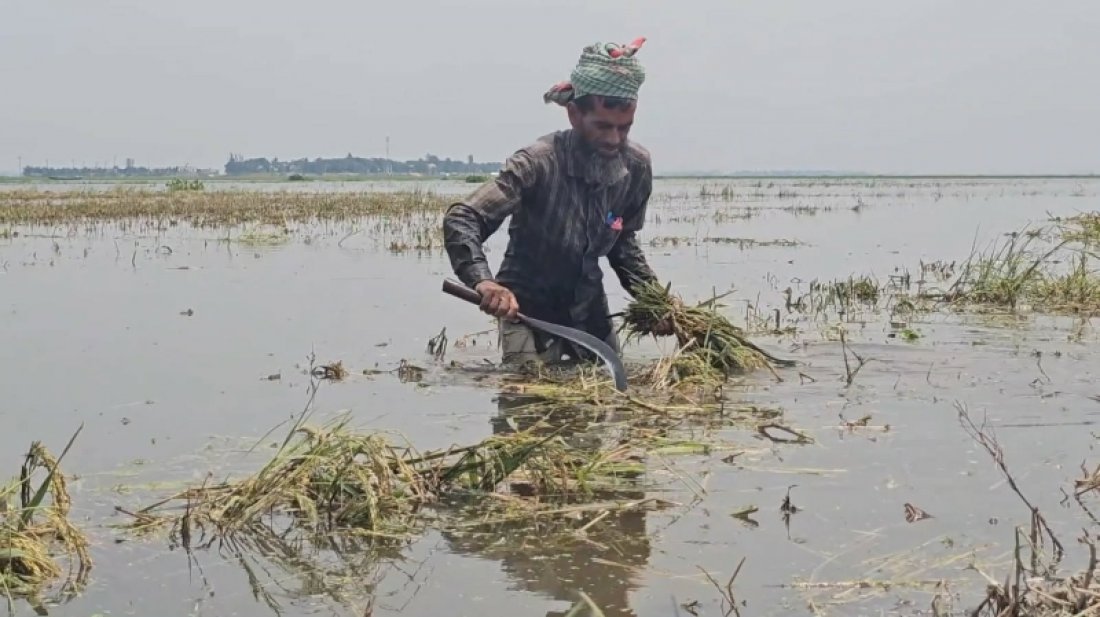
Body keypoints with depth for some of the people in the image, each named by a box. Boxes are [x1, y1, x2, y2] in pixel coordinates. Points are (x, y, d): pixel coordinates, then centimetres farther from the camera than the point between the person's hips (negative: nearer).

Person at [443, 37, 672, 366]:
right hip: (528, 306, -5)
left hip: (589, 305, 5)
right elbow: (460, 220, -33)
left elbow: (623, 241, 5)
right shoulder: (538, 163, -28)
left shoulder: (636, 165, -12)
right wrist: (482, 281, -49)